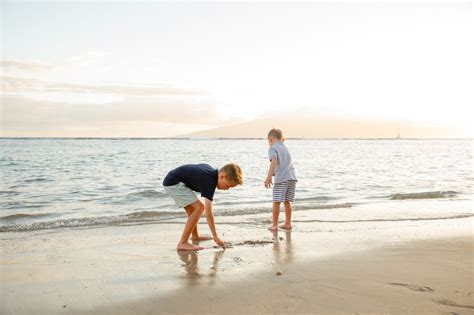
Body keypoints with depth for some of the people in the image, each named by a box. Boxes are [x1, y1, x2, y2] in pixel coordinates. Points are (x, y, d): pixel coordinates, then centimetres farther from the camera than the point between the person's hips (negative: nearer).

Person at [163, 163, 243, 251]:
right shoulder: (209, 182, -23)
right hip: (173, 183, -10)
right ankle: (182, 243, -16)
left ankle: (195, 236, 37)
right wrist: (215, 236, -21)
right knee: (199, 207, -16)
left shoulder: (211, 171, 4)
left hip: (171, 181, 10)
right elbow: (208, 213, -25)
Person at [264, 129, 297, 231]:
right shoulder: (285, 148, 25)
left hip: (281, 178, -7)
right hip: (292, 177, 7)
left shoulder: (272, 148, 1)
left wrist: (269, 177, -25)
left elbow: (274, 161, -17)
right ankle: (288, 223, 19)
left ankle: (275, 225, 1)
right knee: (287, 201, 15)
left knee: (276, 202, -2)